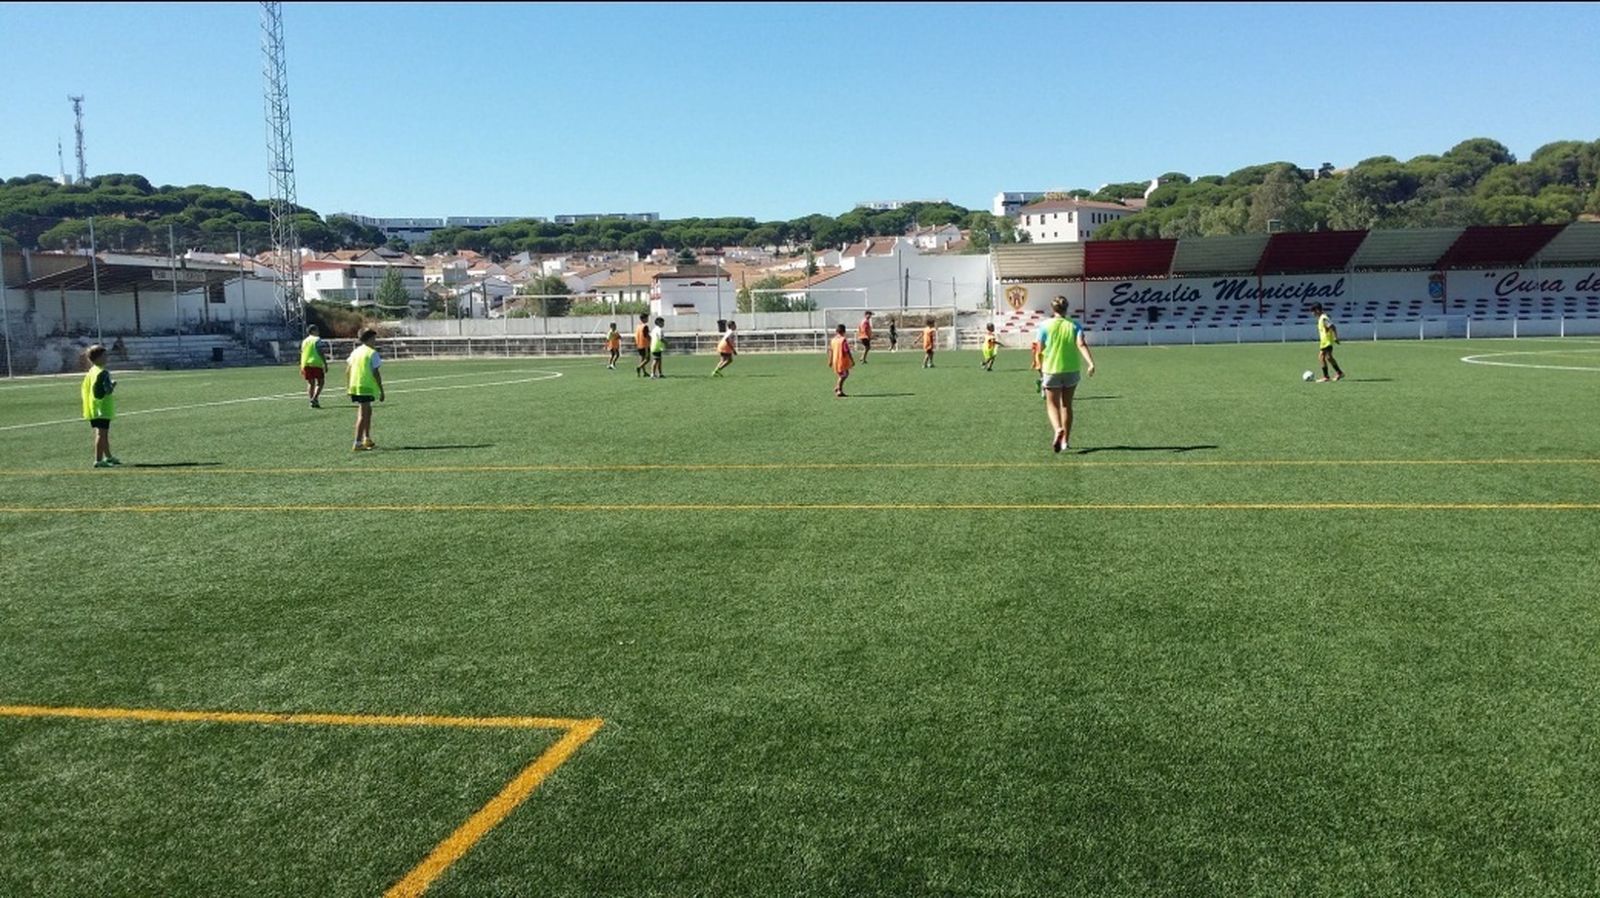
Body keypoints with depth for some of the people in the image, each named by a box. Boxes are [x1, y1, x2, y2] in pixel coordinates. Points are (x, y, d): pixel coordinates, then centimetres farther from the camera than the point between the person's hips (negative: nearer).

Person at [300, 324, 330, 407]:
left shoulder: (304, 341, 16)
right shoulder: (318, 340, -3)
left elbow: (302, 354, 15)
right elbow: (321, 353, -10)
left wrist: (301, 368, 17)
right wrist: (325, 365, -8)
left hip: (306, 364, 6)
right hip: (316, 363, -6)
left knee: (310, 383, 11)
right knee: (320, 382, 2)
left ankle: (311, 399, 7)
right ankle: (314, 398, -13)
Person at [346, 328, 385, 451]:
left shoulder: (355, 351, 14)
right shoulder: (372, 353, -7)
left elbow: (347, 371, 14)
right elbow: (375, 373, -12)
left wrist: (350, 386, 21)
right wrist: (381, 390, -8)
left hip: (354, 386, 8)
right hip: (366, 387, -8)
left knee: (367, 412, 21)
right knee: (363, 415, -7)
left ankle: (367, 440, 27)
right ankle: (358, 444, -10)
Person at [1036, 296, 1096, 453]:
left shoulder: (1045, 326, -3)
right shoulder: (1074, 325, 0)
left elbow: (1040, 351, 0)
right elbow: (1081, 344, -16)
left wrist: (1040, 368, 16)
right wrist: (1091, 363, -24)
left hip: (1051, 370, -2)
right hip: (1072, 369, 2)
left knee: (1052, 405, 4)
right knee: (1067, 405, 15)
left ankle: (1058, 429, -25)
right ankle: (1065, 440, 18)